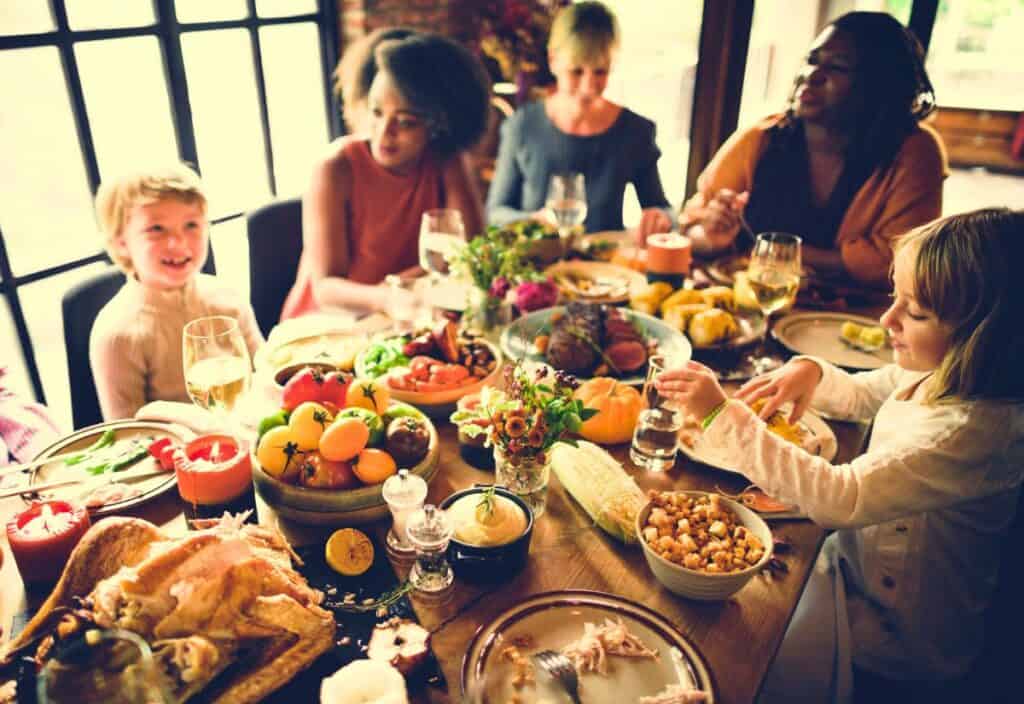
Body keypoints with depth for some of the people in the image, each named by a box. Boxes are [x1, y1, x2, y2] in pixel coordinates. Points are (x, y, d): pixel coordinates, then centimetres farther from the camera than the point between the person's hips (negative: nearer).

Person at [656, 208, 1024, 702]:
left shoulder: (972, 432, -34)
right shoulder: (934, 373, -8)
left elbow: (838, 499, -39)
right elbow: (862, 395, 12)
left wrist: (723, 415, -39)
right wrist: (812, 373, -11)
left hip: (898, 639, -7)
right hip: (853, 556, 8)